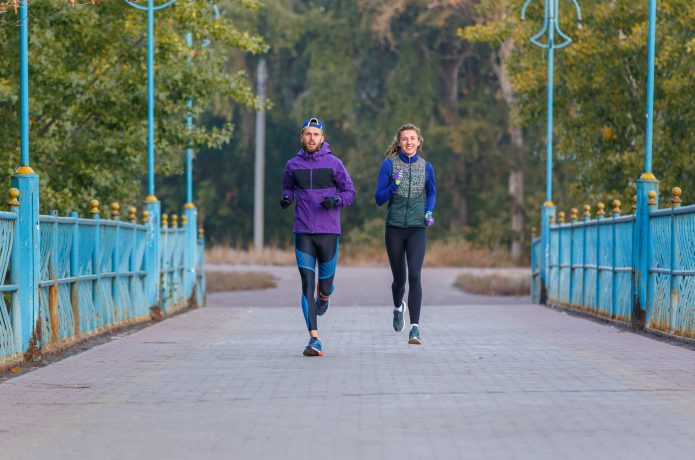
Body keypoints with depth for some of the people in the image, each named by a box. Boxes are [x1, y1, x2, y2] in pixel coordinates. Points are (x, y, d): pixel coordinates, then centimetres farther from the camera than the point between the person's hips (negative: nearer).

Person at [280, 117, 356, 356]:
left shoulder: (334, 163, 1)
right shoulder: (292, 165, 7)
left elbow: (350, 193, 5)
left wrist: (335, 200, -16)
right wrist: (286, 199, -1)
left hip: (328, 231, -1)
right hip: (303, 233, 1)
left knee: (325, 286, 6)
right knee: (307, 285, -9)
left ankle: (323, 298, 46)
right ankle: (314, 340, -10)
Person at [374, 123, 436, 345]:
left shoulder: (426, 167, 3)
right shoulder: (389, 164, -3)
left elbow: (431, 193, 21)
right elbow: (379, 198, -2)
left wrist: (429, 213, 4)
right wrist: (394, 186, -19)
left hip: (417, 228, 0)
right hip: (395, 228, 0)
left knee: (414, 275, -17)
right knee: (399, 278, 10)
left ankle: (415, 327, -20)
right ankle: (398, 307, 45)